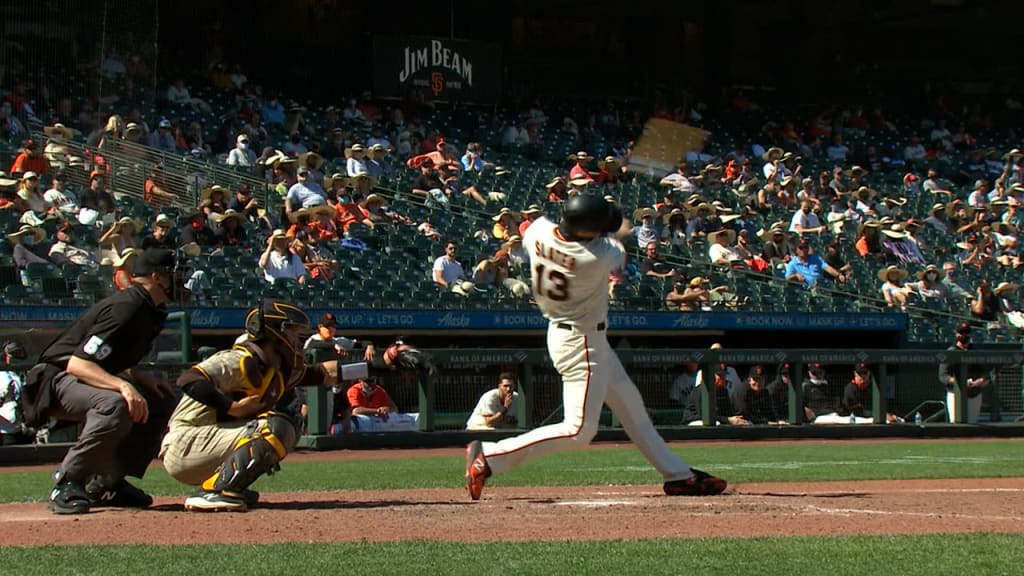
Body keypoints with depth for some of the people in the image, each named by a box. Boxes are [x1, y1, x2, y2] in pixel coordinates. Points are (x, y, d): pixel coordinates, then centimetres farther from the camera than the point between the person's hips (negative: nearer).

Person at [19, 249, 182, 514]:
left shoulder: (147, 311, 9)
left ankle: (108, 483, 8)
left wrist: (144, 379, 0)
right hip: (56, 379, -11)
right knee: (115, 405, -38)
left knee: (164, 402, 8)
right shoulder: (126, 308, -23)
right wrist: (122, 385, -42)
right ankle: (67, 484, -23)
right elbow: (77, 364, -30)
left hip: (84, 379, 11)